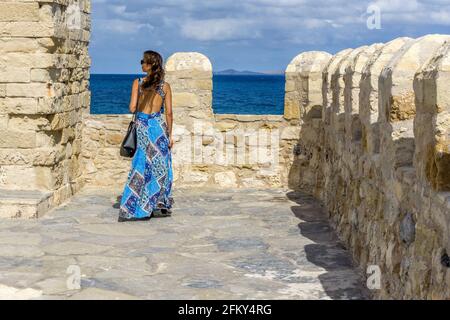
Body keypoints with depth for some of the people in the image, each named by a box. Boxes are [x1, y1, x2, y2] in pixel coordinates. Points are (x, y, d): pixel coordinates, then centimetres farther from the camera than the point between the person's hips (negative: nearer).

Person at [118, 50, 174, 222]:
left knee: (143, 164, 7)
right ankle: (161, 205, 13)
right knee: (160, 165, 10)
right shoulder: (165, 86, -2)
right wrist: (170, 134, 5)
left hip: (142, 125, 0)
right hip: (159, 125, 0)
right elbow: (168, 113, -2)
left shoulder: (138, 83, -4)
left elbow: (132, 108, -8)